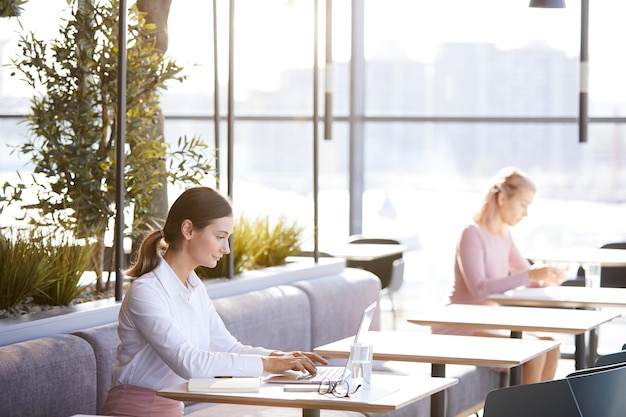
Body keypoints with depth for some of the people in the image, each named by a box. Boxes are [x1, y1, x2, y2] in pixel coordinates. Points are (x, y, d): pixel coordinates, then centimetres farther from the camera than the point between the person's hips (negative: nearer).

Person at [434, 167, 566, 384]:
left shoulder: (504, 235, 11)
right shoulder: (472, 234, -16)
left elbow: (527, 275, 14)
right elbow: (478, 288, -29)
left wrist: (546, 277, -10)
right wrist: (530, 274, -33)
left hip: (486, 325, 9)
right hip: (459, 328, -9)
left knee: (550, 347, -3)